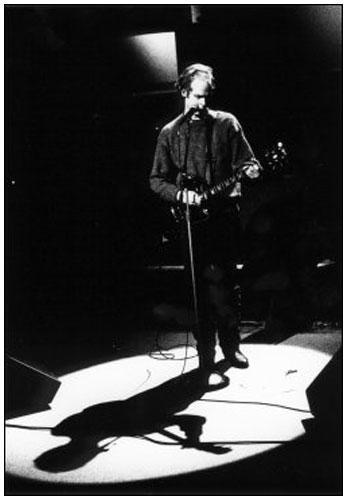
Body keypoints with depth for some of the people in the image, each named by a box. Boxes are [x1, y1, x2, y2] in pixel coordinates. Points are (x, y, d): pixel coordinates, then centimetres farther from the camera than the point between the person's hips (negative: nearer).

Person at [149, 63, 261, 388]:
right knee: (208, 288, -5)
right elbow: (156, 180, 7)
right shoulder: (169, 134, 7)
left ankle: (230, 346, 30)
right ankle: (207, 362, 3)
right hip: (192, 219, -1)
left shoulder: (226, 123, 7)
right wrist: (180, 195, -11)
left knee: (226, 284, 11)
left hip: (225, 213, 1)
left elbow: (246, 160, 6)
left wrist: (249, 169, -18)